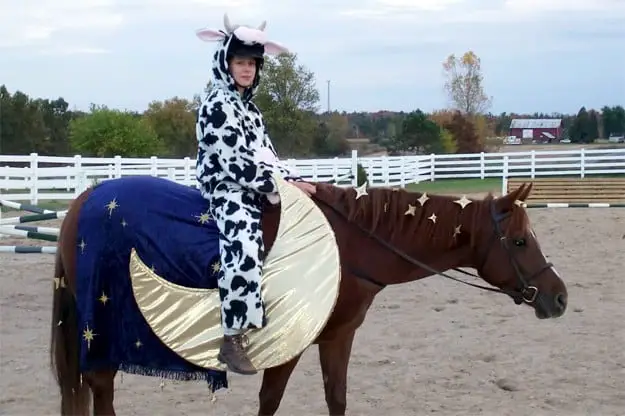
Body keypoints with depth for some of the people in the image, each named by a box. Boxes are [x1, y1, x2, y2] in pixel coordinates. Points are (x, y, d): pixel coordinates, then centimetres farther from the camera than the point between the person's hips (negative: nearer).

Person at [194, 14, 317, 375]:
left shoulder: (249, 106, 17)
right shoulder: (218, 104, -11)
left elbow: (266, 154, 16)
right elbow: (234, 162, -19)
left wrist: (295, 181, -1)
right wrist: (284, 185, -20)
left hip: (254, 188, 10)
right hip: (228, 190, -10)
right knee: (245, 244, -33)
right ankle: (232, 339, -31)